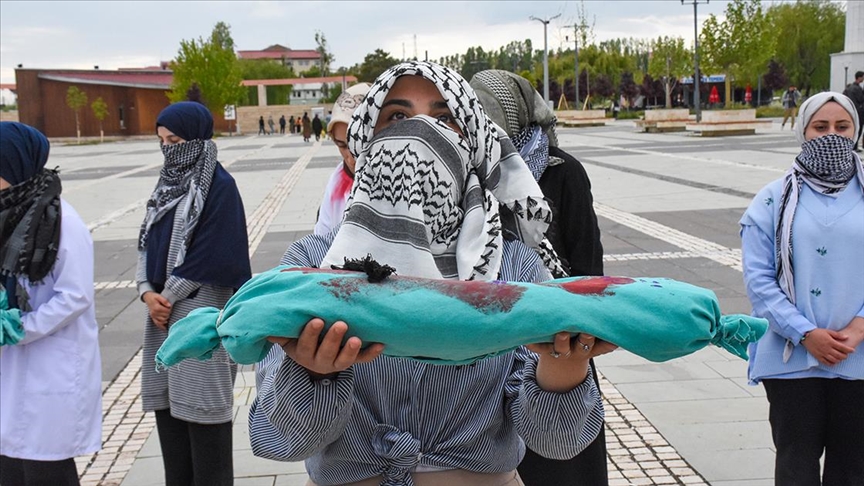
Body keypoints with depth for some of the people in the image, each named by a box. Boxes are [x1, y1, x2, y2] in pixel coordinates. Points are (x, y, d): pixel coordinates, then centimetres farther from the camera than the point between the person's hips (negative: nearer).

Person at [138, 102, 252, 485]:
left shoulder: (218, 185, -10)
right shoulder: (170, 181, 14)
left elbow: (213, 255, -16)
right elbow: (148, 241, 13)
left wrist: (168, 295, -10)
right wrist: (148, 293, -3)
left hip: (201, 310, -8)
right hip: (163, 309, 8)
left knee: (201, 407, -2)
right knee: (167, 402, 11)